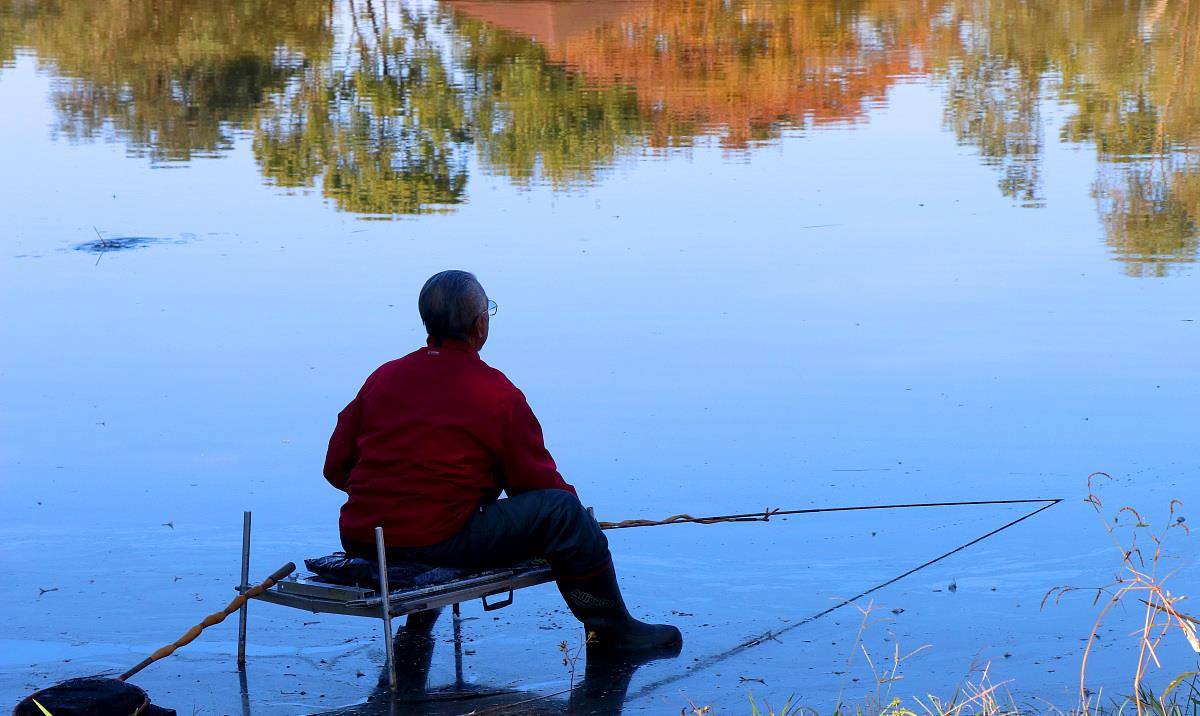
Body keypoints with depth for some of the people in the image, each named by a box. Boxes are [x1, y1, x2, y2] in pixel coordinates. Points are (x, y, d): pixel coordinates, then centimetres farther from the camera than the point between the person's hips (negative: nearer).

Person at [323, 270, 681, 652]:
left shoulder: (383, 377, 10)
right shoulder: (499, 394, -6)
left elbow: (336, 467, 12)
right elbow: (536, 480, -1)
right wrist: (573, 518, 20)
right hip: (438, 543, -7)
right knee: (562, 509, -3)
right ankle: (614, 629, 7)